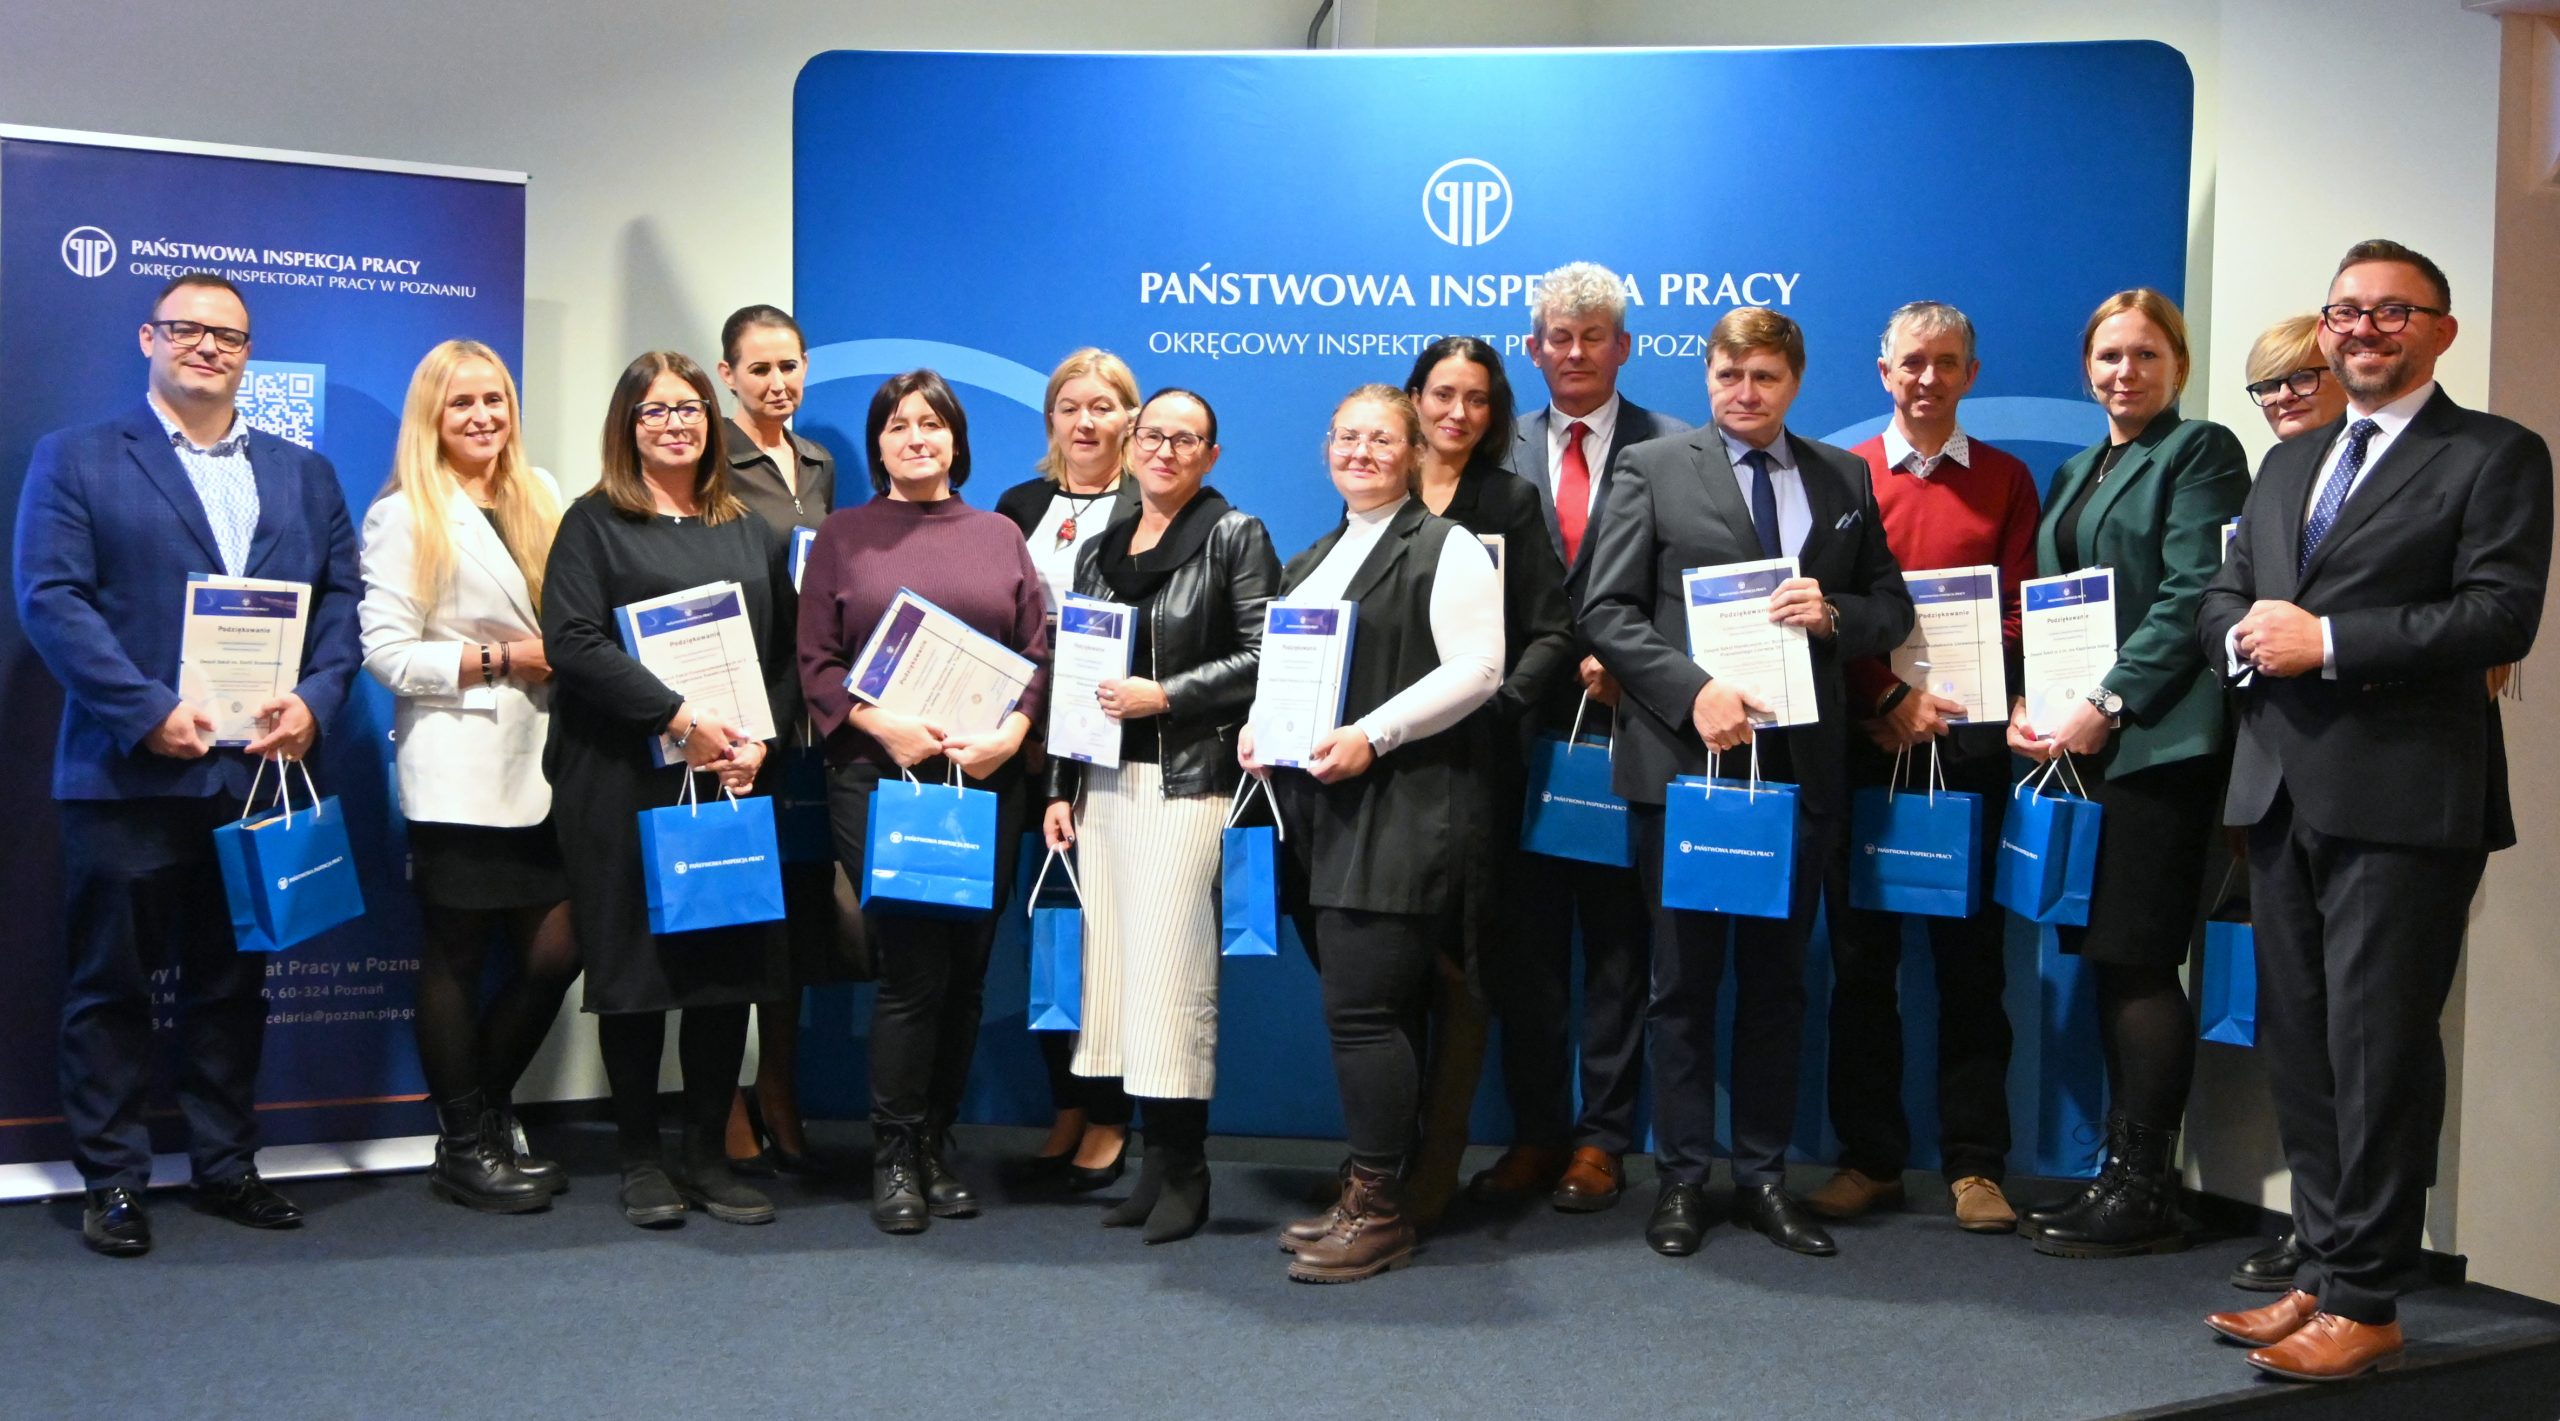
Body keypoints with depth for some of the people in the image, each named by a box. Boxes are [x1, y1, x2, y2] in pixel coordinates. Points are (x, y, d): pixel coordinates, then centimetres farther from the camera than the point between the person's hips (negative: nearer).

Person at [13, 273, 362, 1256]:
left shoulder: (303, 474, 15)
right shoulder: (74, 460, 4)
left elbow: (340, 596, 8)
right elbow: (52, 598, -6)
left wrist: (312, 701, -9)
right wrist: (147, 712, -16)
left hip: (260, 768, 3)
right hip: (129, 771, -3)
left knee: (234, 981, 12)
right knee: (112, 984, 5)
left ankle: (226, 1165, 23)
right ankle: (112, 1179, 15)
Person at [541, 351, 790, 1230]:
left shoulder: (749, 529, 15)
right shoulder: (595, 523, 3)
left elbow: (784, 649, 11)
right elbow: (574, 639, -11)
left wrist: (757, 739, -5)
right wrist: (680, 718, -18)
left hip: (733, 776, 4)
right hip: (624, 780, -3)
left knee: (730, 963, 3)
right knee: (635, 964, 1)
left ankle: (707, 1155, 14)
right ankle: (639, 1159, 14)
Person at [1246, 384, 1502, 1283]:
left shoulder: (1445, 549, -3)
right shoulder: (1312, 561, 21)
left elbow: (1477, 669, -13)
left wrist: (1373, 736, -18)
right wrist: (1259, 723, 4)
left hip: (1400, 811, -7)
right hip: (1314, 806, 7)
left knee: (1363, 1007, -9)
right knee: (1366, 1008, 11)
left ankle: (1379, 1211, 2)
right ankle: (1365, 1195, 19)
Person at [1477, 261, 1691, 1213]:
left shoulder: (1672, 450, 1)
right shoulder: (1501, 454, 9)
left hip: (1625, 725, -2)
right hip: (1524, 725, 3)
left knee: (1617, 939, 6)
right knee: (1524, 943, 8)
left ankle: (1602, 1137, 16)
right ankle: (1534, 1131, 20)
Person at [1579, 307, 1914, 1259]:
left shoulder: (1844, 479, 13)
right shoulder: (1651, 469, 4)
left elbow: (1892, 609, 13)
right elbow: (1608, 612, -4)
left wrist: (1833, 614, -10)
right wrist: (1694, 694, -16)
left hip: (1802, 763, 3)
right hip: (1685, 755, -3)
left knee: (1777, 982, 10)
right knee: (1685, 982, 5)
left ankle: (1763, 1176, 19)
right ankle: (1682, 1178, 16)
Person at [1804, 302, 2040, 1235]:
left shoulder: (2005, 481, 11)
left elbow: (2018, 616, 5)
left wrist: (1945, 703, -9)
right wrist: (1888, 701, -10)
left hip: (1968, 740, 0)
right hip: (1863, 741, 0)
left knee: (1971, 957, 3)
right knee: (1861, 956, 4)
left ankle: (1975, 1166, 10)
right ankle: (1870, 1157, 13)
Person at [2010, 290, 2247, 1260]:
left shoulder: (2201, 454, -2)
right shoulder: (2076, 472, 21)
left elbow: (2189, 599, -12)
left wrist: (2108, 706, -17)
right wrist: (2027, 703, 4)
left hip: (2157, 738, -8)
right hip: (2081, 741, 8)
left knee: (2138, 957, -6)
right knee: (2110, 959, 9)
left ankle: (2146, 1191, 1)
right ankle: (2125, 1177, 16)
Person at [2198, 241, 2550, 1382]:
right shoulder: (2286, 463, 21)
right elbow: (2220, 598, 18)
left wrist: (2328, 640, -17)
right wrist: (2245, 631, -5)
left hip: (2403, 796, -6)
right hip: (2283, 790, 7)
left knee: (2379, 1049, -4)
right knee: (2299, 1043, 10)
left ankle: (2364, 1302, 5)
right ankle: (2322, 1273, 21)